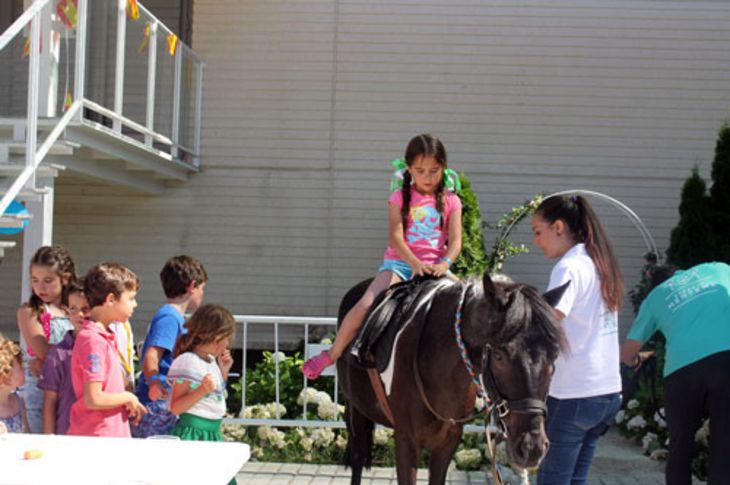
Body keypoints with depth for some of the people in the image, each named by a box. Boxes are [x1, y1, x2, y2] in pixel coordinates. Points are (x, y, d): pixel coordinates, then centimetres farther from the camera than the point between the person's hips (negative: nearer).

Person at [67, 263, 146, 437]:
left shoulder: (106, 336, 13)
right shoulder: (93, 340, -16)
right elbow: (93, 399, -19)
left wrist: (130, 404, 10)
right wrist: (128, 398, -6)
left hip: (113, 434, 9)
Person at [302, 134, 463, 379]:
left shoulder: (450, 201, 8)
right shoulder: (400, 198, 5)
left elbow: (455, 240, -2)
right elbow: (395, 237, -7)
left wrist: (445, 263, -24)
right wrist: (415, 263, -24)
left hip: (435, 265, 2)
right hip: (400, 262, -1)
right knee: (364, 305, -21)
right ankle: (332, 354, -3)